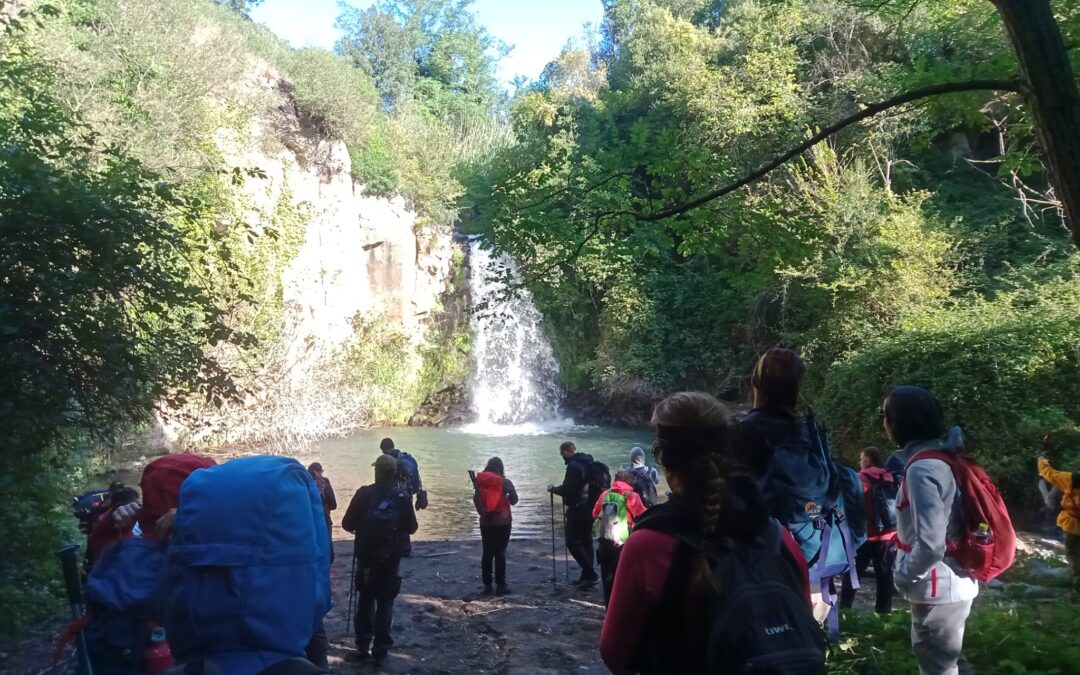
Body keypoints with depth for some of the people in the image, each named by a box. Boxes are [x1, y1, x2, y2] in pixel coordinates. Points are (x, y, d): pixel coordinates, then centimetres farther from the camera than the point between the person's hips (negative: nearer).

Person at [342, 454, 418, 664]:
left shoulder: (364, 494, -7)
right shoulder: (402, 497, -5)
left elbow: (347, 524, -4)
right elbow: (411, 528, 2)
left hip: (366, 555, 0)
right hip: (390, 557, 0)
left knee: (365, 600, 16)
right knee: (385, 603, 8)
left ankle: (362, 647, 17)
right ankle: (381, 650, 7)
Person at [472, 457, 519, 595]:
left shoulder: (480, 482, 1)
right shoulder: (505, 482, -7)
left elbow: (476, 500, -3)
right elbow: (514, 501, 2)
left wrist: (483, 512, 6)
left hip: (486, 522, 3)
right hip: (503, 522, -3)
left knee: (487, 553, 9)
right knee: (500, 553, 0)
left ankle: (487, 585, 10)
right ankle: (500, 585, 2)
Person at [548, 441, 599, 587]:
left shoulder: (573, 466, -18)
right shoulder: (589, 463, 10)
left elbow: (567, 489, -23)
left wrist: (554, 488, -4)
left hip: (577, 509, -9)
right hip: (590, 507, 9)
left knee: (573, 542, -4)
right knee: (586, 540, 14)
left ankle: (590, 574, -9)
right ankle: (587, 575, 18)